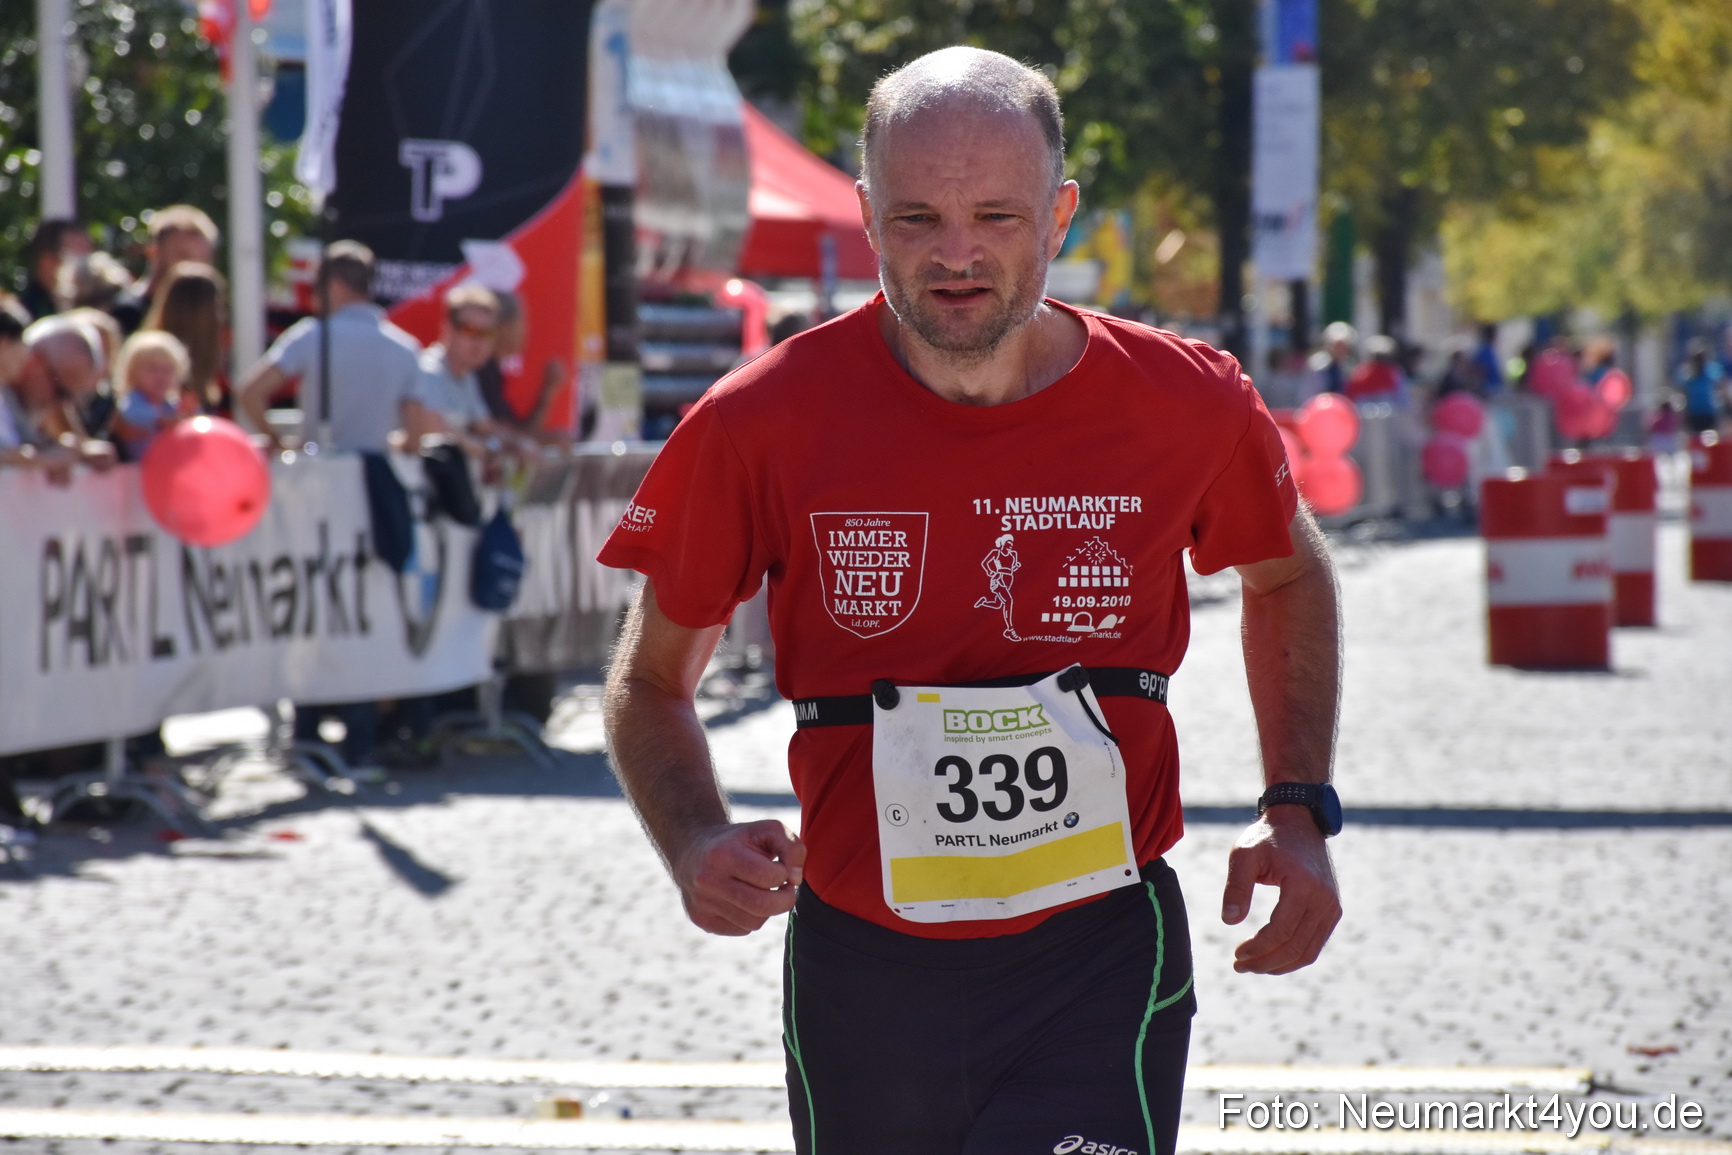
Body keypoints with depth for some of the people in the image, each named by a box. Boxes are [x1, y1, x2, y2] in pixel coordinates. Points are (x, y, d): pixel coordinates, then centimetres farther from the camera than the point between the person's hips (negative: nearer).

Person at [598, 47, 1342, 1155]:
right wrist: (697, 846, -15)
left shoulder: (1187, 406, -6)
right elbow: (653, 680, 5)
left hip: (1101, 970, -1)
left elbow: (1289, 577, 17)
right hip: (859, 970, 1)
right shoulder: (761, 425, -9)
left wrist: (1298, 812, 6)